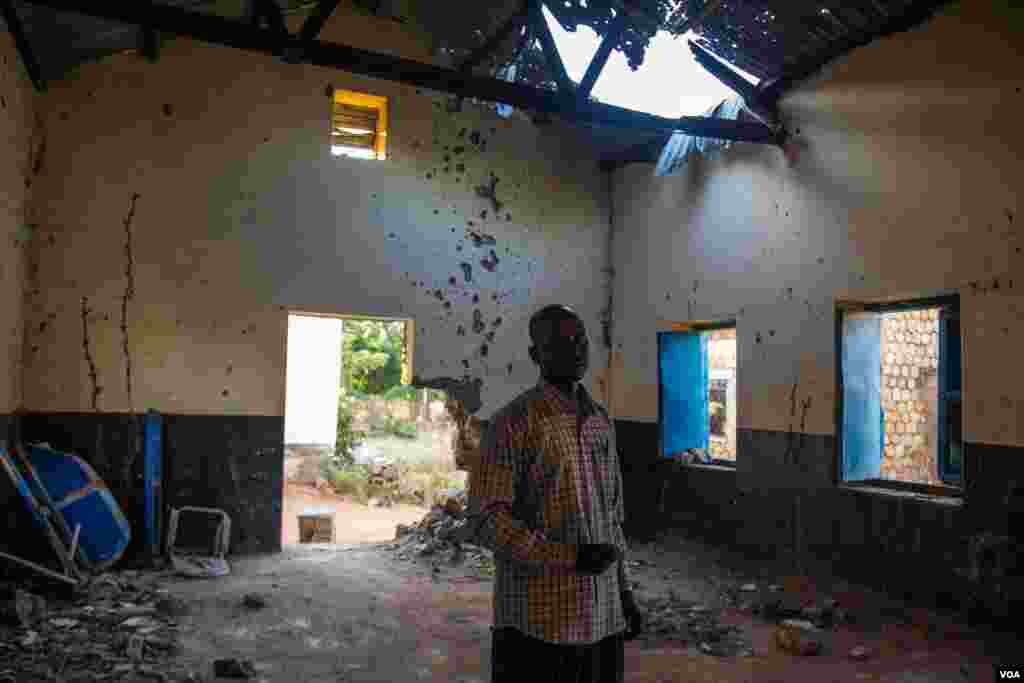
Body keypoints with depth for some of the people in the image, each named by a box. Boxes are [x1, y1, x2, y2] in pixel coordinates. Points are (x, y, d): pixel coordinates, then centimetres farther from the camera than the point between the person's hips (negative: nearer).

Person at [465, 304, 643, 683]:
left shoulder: (601, 422, 9)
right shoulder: (511, 424, -13)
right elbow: (486, 521, -16)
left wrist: (625, 592, 13)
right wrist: (570, 557, -21)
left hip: (600, 614, 6)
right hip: (538, 616, -6)